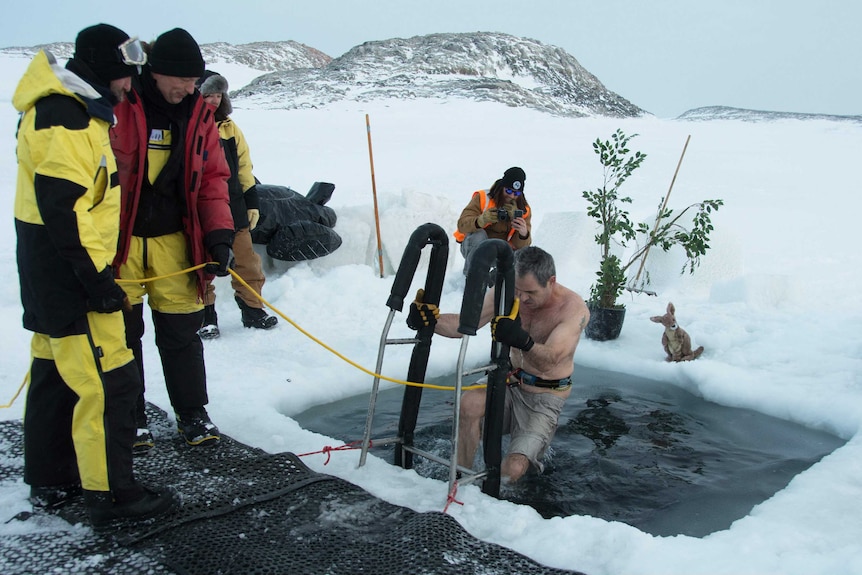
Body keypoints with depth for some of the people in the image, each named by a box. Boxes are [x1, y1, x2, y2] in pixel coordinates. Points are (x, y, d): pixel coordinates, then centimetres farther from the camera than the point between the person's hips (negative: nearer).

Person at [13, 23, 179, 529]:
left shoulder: (77, 110, 16)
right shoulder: (62, 118, -18)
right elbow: (62, 209, -24)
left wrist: (98, 268, 24)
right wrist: (97, 279, -22)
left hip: (54, 273, 11)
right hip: (68, 275, -11)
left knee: (57, 375, 17)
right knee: (107, 383, -6)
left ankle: (51, 482, 30)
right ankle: (112, 496, 3)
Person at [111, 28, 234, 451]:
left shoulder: (199, 115, 3)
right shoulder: (115, 108, -11)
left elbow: (212, 178, 6)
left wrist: (218, 235, -4)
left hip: (173, 240, 3)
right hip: (118, 240, -3)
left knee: (181, 329, 8)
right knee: (122, 332, 6)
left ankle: (192, 413, 22)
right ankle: (129, 419, 21)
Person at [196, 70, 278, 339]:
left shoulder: (229, 127, 10)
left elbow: (244, 168, 13)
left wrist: (252, 203, 10)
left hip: (233, 206, 4)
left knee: (247, 259, 6)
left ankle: (252, 309, 18)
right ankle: (206, 316, 16)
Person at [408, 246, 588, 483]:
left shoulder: (574, 308, -21)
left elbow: (548, 361, -35)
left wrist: (524, 341, -57)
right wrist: (431, 320, -34)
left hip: (545, 397, -4)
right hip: (508, 381, 4)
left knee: (513, 470, -23)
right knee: (470, 403, -30)